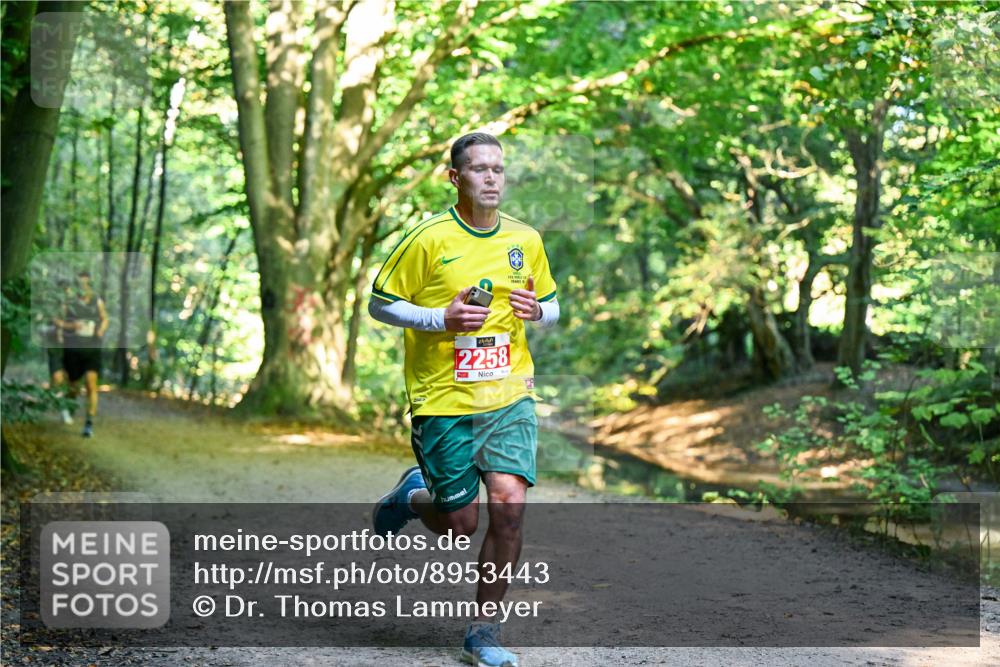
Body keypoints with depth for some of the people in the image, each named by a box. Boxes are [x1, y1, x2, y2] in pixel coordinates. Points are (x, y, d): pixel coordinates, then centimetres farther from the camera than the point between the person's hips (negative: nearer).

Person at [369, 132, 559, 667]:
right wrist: (440, 318, -17)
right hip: (443, 401, -3)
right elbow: (379, 303, -2)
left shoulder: (526, 240, 6)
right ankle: (414, 495, 39)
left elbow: (551, 307, 19)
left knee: (509, 507, -12)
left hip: (509, 396, 3)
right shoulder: (429, 239, -7)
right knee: (460, 524, 3)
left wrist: (537, 311, -5)